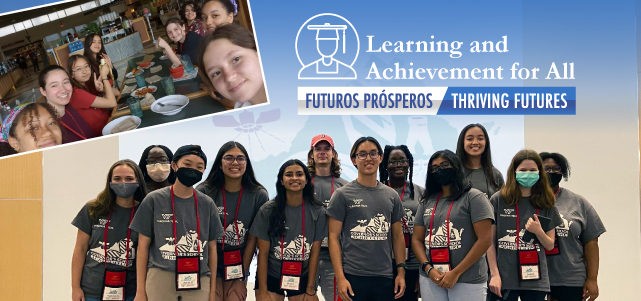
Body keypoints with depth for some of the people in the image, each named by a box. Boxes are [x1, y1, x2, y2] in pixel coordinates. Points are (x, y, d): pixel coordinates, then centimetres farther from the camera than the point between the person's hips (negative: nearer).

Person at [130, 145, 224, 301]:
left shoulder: (207, 204, 7)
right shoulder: (154, 200, 1)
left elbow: (211, 248, 11)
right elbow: (143, 246, 3)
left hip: (198, 282, 2)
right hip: (161, 281, -2)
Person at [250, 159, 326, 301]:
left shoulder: (318, 212, -6)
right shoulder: (268, 210, -8)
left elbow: (314, 252, -4)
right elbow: (263, 253, -6)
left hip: (303, 279, 1)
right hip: (270, 277, 0)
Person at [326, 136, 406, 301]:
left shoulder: (392, 196, 11)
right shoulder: (342, 195, 0)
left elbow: (397, 236, 15)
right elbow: (334, 237, -3)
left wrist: (401, 272, 7)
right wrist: (340, 278, -10)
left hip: (385, 278, 3)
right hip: (353, 277, -3)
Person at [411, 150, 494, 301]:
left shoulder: (473, 197, -3)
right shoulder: (427, 201, 12)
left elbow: (485, 239, -10)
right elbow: (417, 239, 11)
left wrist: (456, 273, -13)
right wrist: (428, 268, -7)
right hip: (430, 280, 4)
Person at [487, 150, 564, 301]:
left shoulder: (546, 204, 9)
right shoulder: (498, 200, 1)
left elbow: (550, 245, 12)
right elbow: (490, 241, 1)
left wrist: (538, 231, -9)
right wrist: (494, 274, -5)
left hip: (535, 278, 2)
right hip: (504, 278, -2)